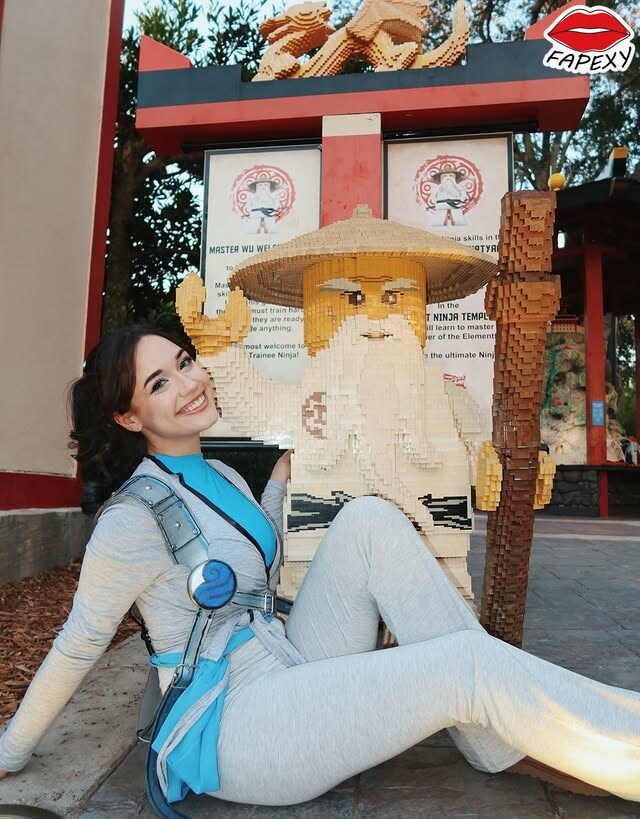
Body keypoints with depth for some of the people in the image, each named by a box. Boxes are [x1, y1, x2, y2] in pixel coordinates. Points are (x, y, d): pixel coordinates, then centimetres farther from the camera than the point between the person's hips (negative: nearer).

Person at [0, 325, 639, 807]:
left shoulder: (218, 477, 10)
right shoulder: (135, 516, -15)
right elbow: (77, 646, -4)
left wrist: (281, 478, 16)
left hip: (290, 678, 8)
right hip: (233, 727, -8)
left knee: (369, 520, -12)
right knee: (475, 667, -24)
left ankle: (498, 740, -9)